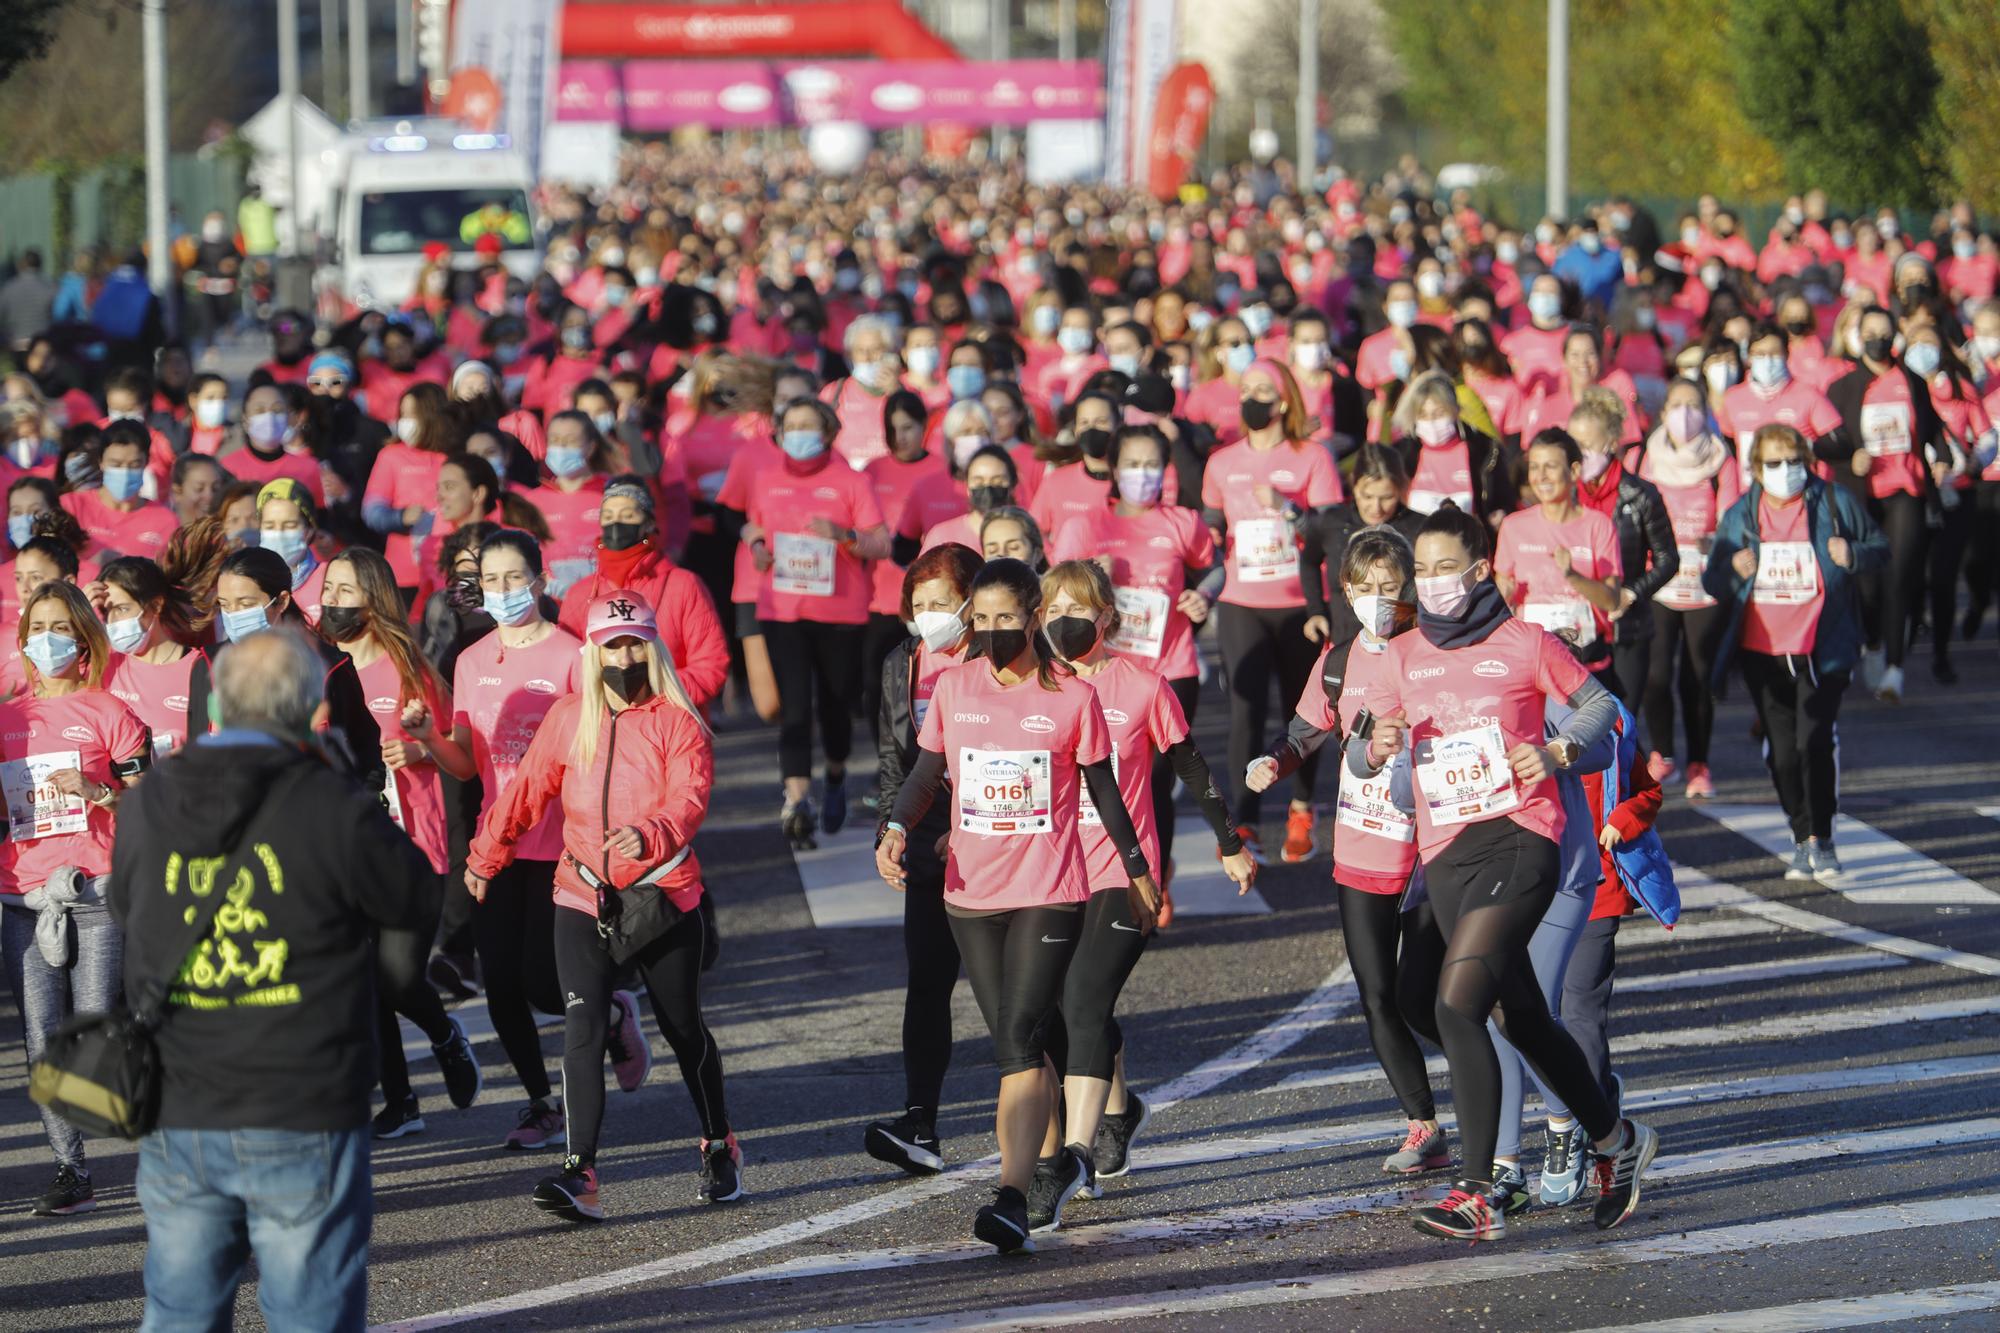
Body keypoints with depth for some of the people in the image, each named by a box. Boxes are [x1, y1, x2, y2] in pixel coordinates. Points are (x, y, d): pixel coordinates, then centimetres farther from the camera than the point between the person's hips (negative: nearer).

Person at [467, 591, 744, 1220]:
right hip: (584, 898, 2)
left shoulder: (678, 724, -7)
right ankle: (580, 1176, -19)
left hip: (666, 899, -2)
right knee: (582, 1029, -13)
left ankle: (719, 1147, 36)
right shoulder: (568, 719, 5)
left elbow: (687, 802, -21)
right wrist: (485, 857, 25)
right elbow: (527, 790, 16)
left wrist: (648, 837, -41)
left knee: (683, 1028, 12)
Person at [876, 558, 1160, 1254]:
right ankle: (1057, 1159, 31)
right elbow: (926, 773, 11)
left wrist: (1138, 870, 14)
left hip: (1050, 894, -4)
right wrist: (897, 828, -9)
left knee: (1019, 1038, -16)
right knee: (1014, 1043, 11)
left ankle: (1012, 1200, -23)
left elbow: (1104, 787, 6)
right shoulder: (953, 688, 4)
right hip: (971, 894, 4)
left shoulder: (1073, 697, -4)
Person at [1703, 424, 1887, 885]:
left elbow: (1881, 549, 8)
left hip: (1822, 650, -3)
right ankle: (1803, 836, 22)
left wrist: (1853, 556, -15)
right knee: (1781, 748, 8)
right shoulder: (1740, 516, 7)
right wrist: (1732, 571, -12)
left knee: (1815, 739, -16)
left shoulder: (1835, 503, 0)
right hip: (1762, 651, 3)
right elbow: (1712, 582, 12)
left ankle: (1820, 839, -5)